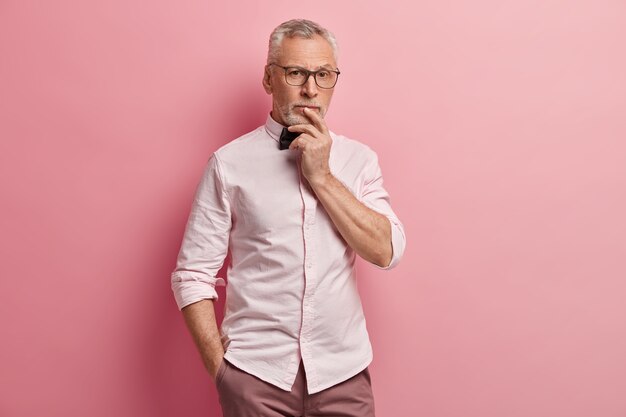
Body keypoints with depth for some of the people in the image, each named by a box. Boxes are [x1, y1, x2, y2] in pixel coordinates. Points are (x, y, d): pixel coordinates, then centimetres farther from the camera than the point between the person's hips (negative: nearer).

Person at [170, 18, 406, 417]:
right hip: (254, 373, -2)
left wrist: (322, 176, -13)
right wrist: (219, 366, -9)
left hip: (343, 371, 2)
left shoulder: (359, 158, 2)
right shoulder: (230, 163, -5)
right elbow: (193, 275, -4)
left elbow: (386, 251, -8)